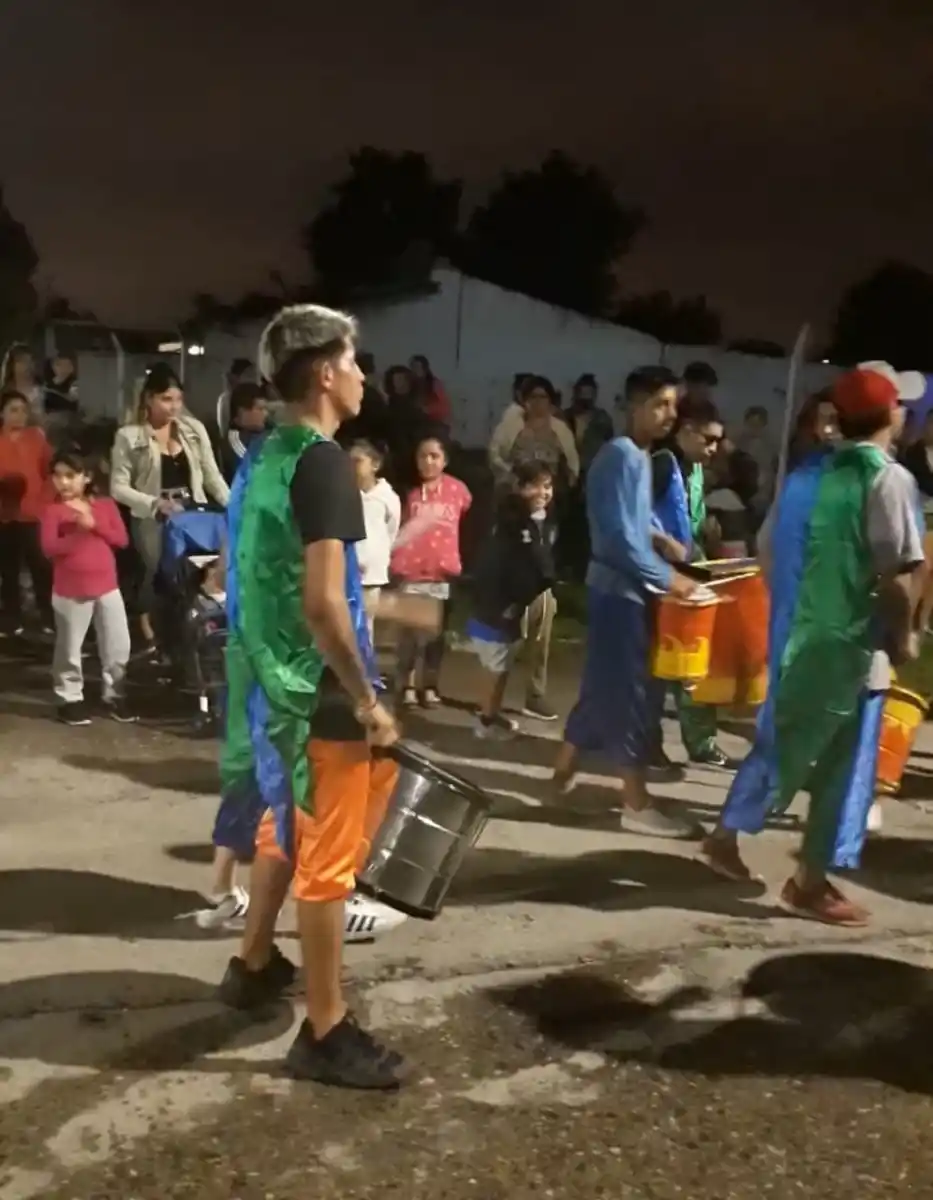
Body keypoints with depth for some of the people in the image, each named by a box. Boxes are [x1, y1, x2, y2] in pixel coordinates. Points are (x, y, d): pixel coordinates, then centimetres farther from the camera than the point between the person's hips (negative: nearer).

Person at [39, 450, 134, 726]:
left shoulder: (105, 504, 3)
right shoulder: (53, 510, -6)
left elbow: (122, 538, -3)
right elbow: (49, 548, -15)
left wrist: (94, 524, -16)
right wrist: (79, 532, -22)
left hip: (106, 586, 3)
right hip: (70, 590, -3)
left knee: (118, 645, 8)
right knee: (70, 648, 6)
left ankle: (114, 695, 22)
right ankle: (70, 698, 19)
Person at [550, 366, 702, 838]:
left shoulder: (640, 457, 13)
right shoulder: (622, 455, -17)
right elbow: (619, 536, -23)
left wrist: (664, 570, 7)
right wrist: (665, 577, -18)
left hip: (625, 587, 10)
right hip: (622, 589, -10)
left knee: (605, 684, 16)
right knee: (631, 689, -4)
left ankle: (563, 772, 28)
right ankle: (638, 803, 3)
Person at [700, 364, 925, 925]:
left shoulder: (809, 471, 9)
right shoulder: (889, 478, -14)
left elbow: (769, 548, 13)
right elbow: (896, 577, -20)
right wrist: (903, 636, -6)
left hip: (796, 635, 7)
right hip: (853, 644, -7)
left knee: (778, 740, 20)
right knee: (843, 764, 4)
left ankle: (725, 837, 28)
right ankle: (811, 881, 11)